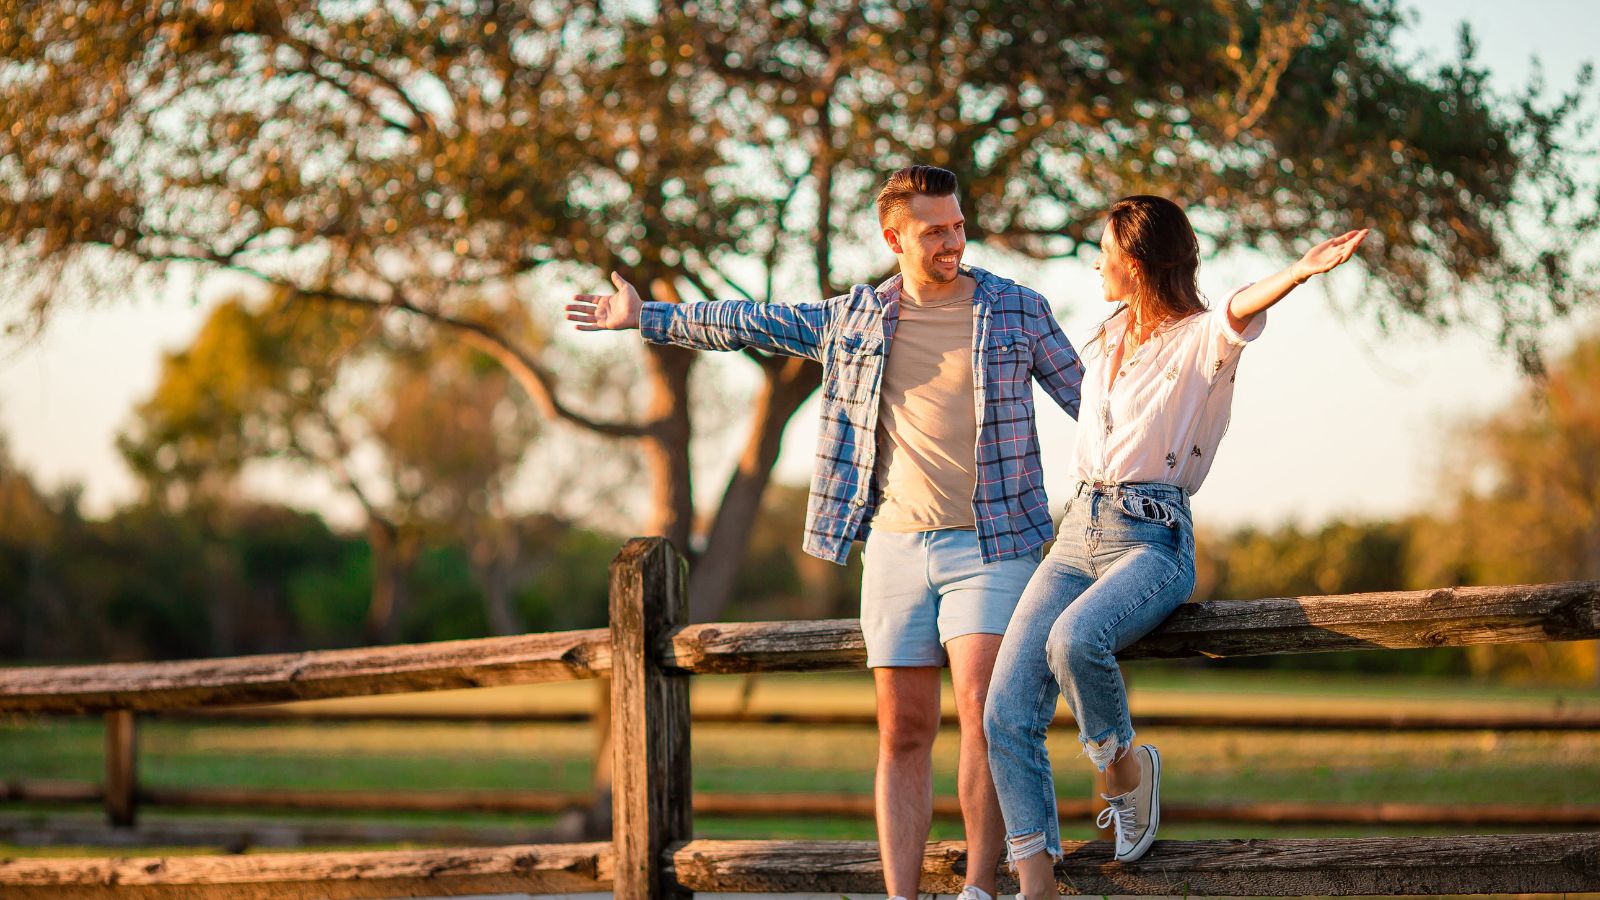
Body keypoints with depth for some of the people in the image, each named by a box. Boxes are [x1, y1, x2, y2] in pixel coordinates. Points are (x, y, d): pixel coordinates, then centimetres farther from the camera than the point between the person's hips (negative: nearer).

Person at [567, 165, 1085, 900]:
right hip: (896, 544, 3)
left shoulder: (1015, 310, 5)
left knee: (983, 708, -19)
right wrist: (646, 318, 26)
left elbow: (1087, 399, 11)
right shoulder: (856, 318, 11)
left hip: (988, 544, -3)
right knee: (903, 733, 2)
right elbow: (750, 324, 21)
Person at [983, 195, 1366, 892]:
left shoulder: (1200, 340, -7)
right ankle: (1037, 886, -11)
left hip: (1152, 540, -7)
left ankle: (1123, 765, -8)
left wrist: (1302, 270, -50)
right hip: (1078, 533, 7)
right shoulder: (1108, 337, 16)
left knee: (1074, 639, -38)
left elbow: (1238, 312, -31)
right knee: (1007, 714, -11)